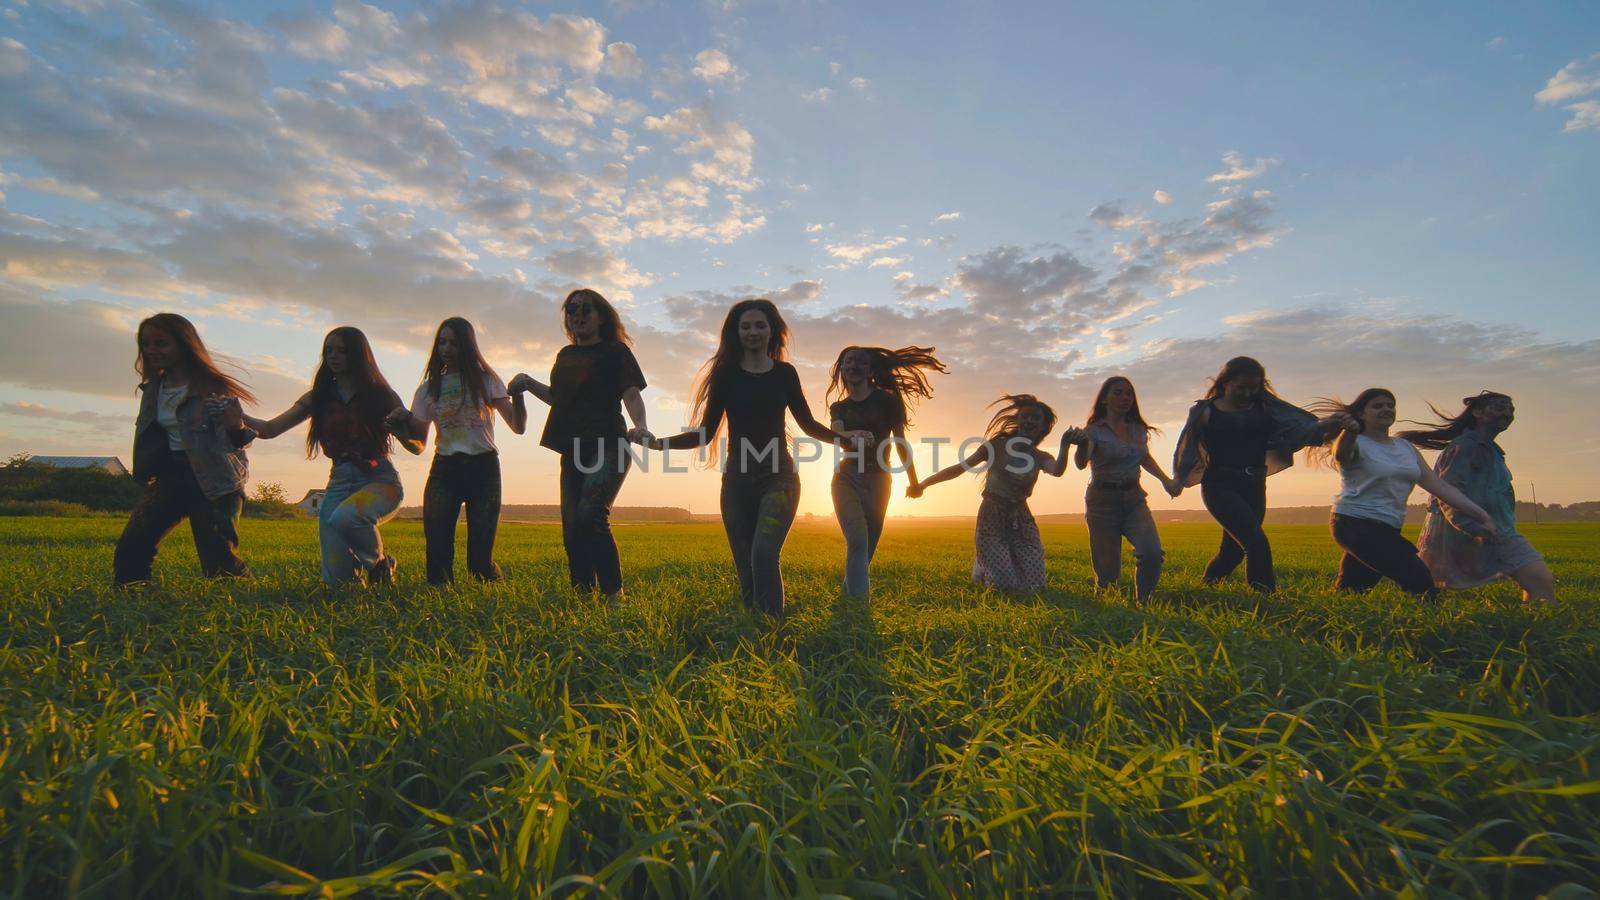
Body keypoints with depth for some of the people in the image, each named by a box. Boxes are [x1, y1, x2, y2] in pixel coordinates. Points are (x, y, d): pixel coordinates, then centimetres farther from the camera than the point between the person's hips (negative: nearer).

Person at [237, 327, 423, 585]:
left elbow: (417, 447, 3)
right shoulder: (319, 397, 12)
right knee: (336, 580, -10)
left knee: (344, 518, -35)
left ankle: (380, 563, -8)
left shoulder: (380, 394, 3)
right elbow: (268, 430, 9)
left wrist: (402, 429, -18)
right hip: (340, 482, 3)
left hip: (379, 479, -3)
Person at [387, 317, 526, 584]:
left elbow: (518, 426, -3)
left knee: (480, 557, -5)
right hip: (444, 470, 3)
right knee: (437, 552, -9)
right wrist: (403, 422, -6)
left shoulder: (485, 380, 5)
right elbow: (418, 438, 15)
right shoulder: (429, 389, 13)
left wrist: (518, 394, -21)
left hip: (483, 468, -2)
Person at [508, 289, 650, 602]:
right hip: (573, 452, 7)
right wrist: (527, 383, 16)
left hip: (608, 447, -7)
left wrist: (640, 425, -29)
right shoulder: (565, 355, 20)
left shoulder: (615, 351, 1)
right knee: (571, 529, 5)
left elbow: (631, 395, -10)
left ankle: (613, 594, -15)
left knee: (589, 518, -23)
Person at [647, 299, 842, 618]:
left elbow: (808, 423, 15)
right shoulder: (727, 374, 3)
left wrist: (846, 438, 2)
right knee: (745, 567, 3)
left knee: (764, 553, -22)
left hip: (778, 476, -1)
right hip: (738, 480, 1)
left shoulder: (785, 373, 6)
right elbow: (707, 433, 3)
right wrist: (657, 442, -9)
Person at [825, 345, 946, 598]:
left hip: (878, 480, 0)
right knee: (858, 540, -16)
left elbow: (900, 442, 3)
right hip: (847, 478, 0)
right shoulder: (838, 408, 8)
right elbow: (836, 434, -13)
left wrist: (913, 481, 5)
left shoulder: (887, 401, 2)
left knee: (869, 545, 6)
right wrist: (852, 435, -36)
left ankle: (849, 592, 28)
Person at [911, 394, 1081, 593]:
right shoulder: (998, 445, -3)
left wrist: (1065, 446, -42)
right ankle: (981, 568, 22)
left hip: (1021, 520, 4)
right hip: (992, 518, -4)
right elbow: (962, 467, -4)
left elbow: (1057, 471, -20)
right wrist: (923, 484, -9)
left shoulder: (1040, 457, 4)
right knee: (1005, 584, -12)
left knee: (1034, 585, -1)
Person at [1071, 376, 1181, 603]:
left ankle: (1143, 603, 0)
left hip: (1134, 498, 4)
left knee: (1152, 553, -20)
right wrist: (1081, 444, -49)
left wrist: (1166, 480, 16)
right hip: (1103, 500, -4)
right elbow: (1081, 463, -28)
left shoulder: (1138, 429, 8)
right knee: (1108, 571, -6)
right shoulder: (1095, 430, -9)